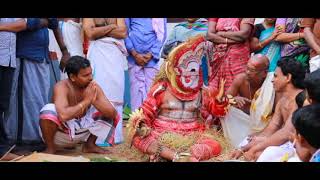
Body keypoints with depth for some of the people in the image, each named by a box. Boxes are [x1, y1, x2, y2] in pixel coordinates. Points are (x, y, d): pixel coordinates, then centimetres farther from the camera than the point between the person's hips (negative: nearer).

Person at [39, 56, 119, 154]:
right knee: (48, 110, -34)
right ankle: (50, 148, -9)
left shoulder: (93, 87, -11)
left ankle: (90, 144, 11)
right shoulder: (62, 87, -25)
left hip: (81, 129, 5)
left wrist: (94, 100, -31)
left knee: (109, 113, -7)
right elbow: (63, 115, -44)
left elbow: (113, 114, -17)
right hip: (61, 131, -5)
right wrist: (86, 101, -34)